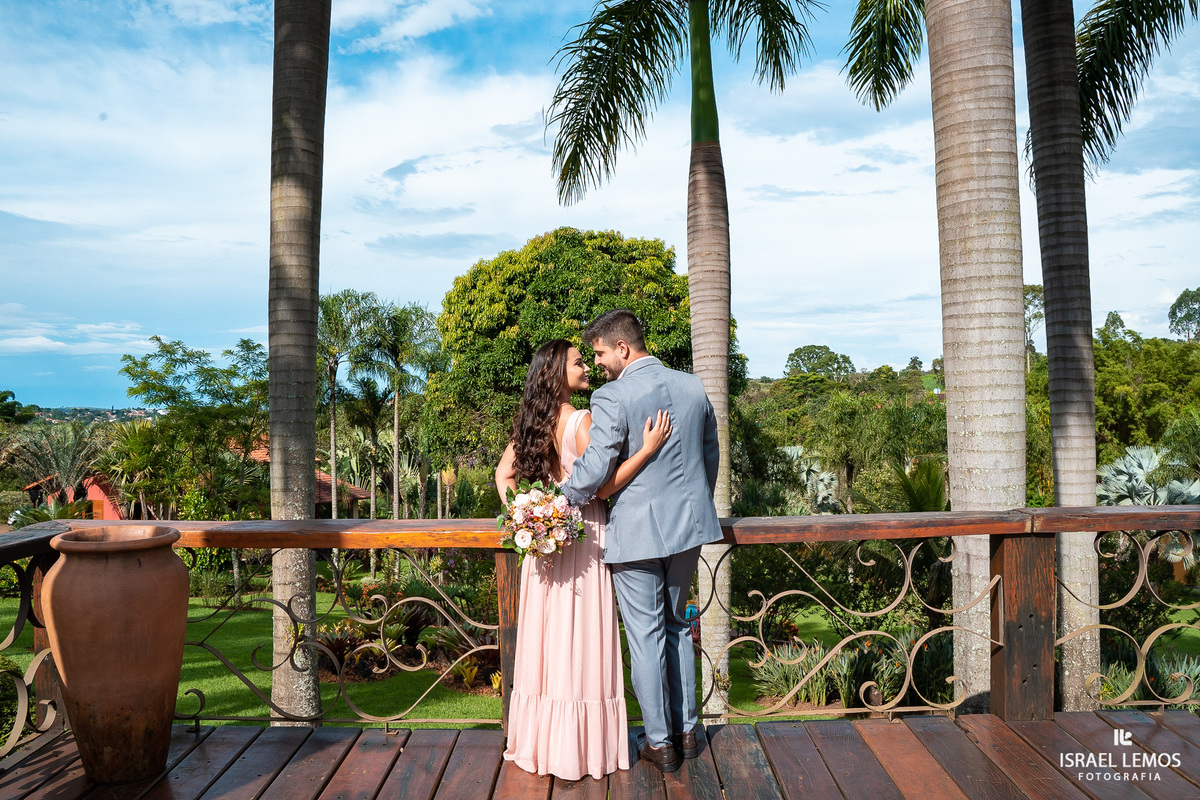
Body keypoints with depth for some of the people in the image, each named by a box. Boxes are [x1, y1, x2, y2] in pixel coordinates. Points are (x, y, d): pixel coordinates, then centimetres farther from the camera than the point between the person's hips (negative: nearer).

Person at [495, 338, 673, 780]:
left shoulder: (530, 422, 6)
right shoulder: (582, 421, -16)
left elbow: (503, 474, 12)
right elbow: (600, 487, -18)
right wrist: (648, 449, -19)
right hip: (582, 537, -7)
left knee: (548, 633, 15)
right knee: (579, 640, 3)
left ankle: (539, 740, 26)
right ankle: (579, 747, 14)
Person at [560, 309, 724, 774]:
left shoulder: (612, 399, -17)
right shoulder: (693, 388, 4)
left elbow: (593, 470, -22)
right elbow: (711, 455, 13)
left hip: (636, 532, -6)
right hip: (688, 526, 7)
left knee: (645, 636, 7)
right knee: (677, 626, 21)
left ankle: (660, 743, 19)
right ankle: (685, 730, 31)